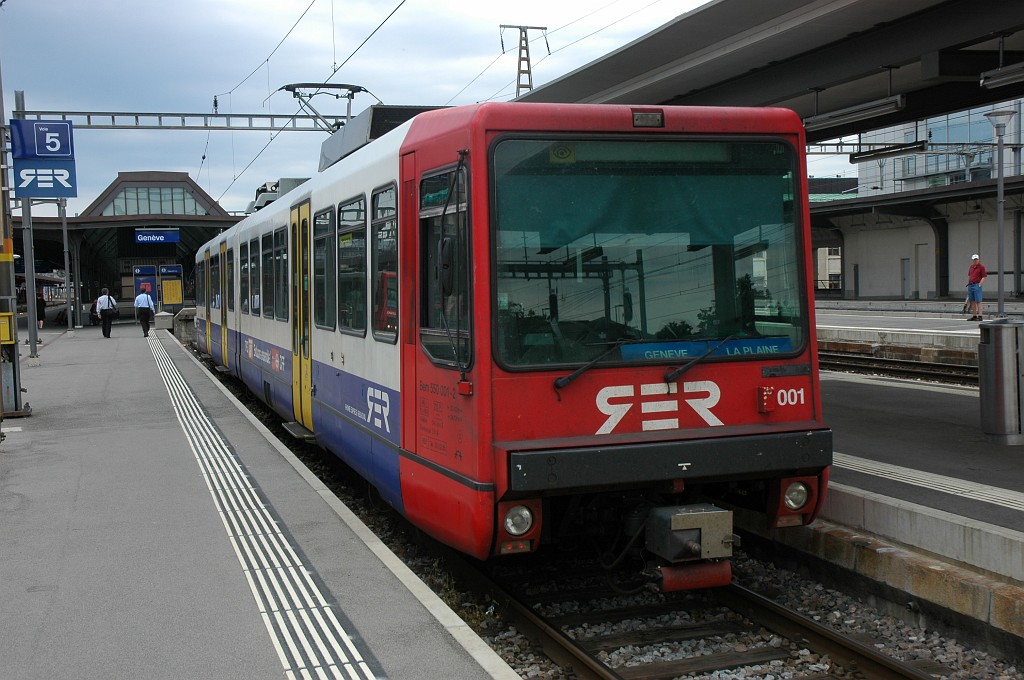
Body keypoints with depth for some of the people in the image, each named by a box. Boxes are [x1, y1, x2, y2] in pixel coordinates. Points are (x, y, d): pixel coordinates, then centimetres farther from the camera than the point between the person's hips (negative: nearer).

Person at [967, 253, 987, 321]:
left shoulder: (981, 267, -5)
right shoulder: (971, 267, 15)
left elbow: (984, 277, -9)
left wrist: (979, 285, -15)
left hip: (977, 285, -7)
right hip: (970, 285, 7)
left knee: (978, 301, -10)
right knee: (972, 301, 8)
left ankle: (979, 316, -11)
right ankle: (974, 316, 12)